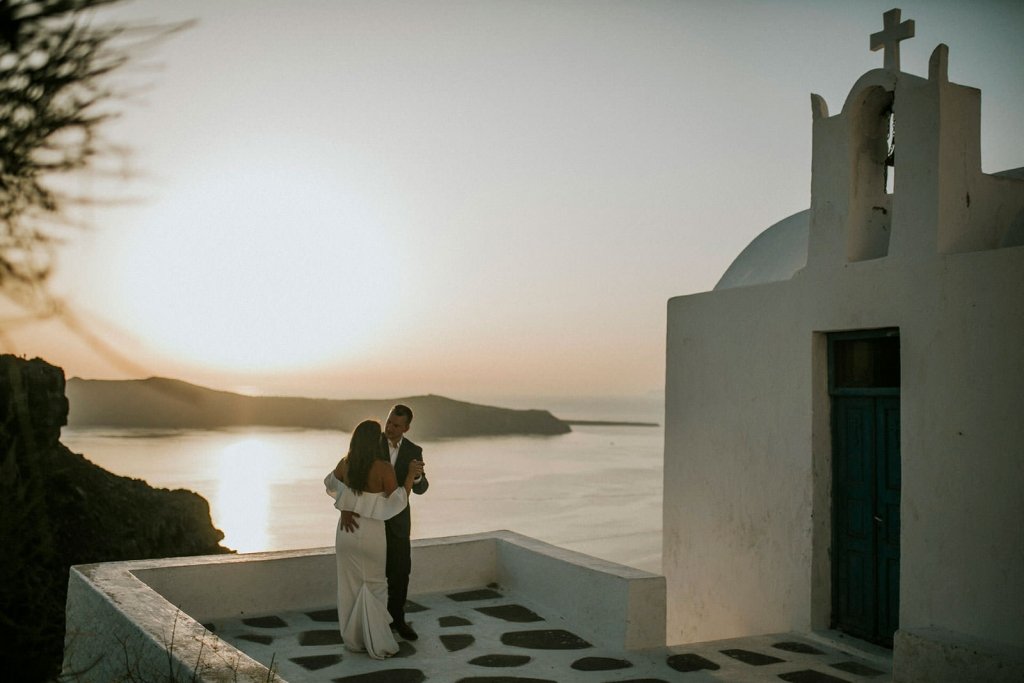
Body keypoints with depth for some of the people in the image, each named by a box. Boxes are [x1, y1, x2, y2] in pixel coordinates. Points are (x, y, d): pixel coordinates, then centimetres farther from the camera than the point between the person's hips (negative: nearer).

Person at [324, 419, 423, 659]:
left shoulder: (345, 464, -5)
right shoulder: (384, 468, -20)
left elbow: (329, 483, 16)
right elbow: (397, 503, -18)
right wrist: (411, 475, -13)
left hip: (347, 529, 4)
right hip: (371, 533, -4)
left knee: (350, 585, 16)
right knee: (374, 586, 9)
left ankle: (353, 639, 24)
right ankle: (377, 643, 9)